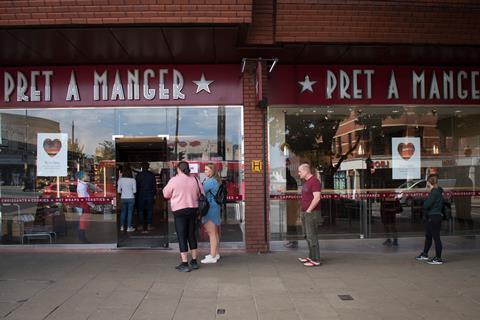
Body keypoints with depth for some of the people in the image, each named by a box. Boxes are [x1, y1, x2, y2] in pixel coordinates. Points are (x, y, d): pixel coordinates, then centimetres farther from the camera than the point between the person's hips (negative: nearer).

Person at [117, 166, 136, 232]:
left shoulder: (120, 180, -5)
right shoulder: (133, 180, -11)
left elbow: (118, 190, -1)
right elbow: (134, 191, -8)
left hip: (123, 198, 2)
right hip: (131, 198, -2)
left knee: (123, 212, 15)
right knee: (130, 212, 5)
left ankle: (122, 227, 22)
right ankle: (129, 227, 8)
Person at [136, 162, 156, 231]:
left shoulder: (138, 175, -3)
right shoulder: (152, 175, 1)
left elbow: (136, 185, -1)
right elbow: (154, 186, 3)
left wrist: (136, 194, 8)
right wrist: (154, 194, 10)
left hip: (141, 195, -1)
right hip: (150, 195, 1)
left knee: (140, 210, 6)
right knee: (150, 210, 5)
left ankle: (140, 225, 6)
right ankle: (149, 225, 4)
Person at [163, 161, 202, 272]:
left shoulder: (174, 180, -9)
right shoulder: (195, 180, 3)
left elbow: (166, 194, 2)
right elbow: (201, 195, 9)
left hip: (179, 211, -5)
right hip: (193, 210, 5)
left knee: (182, 237, -1)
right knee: (191, 235, 15)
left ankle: (185, 264, -1)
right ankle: (194, 261, 22)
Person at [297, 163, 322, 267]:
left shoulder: (314, 181, -14)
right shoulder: (306, 182, 17)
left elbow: (317, 198, -22)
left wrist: (308, 211, -19)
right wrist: (302, 211, 15)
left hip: (312, 213, -10)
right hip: (305, 213, 10)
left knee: (312, 236, -7)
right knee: (307, 235, 14)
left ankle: (315, 260, -2)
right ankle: (311, 257, 23)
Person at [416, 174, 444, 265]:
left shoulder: (435, 192, -19)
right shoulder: (437, 191, 12)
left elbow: (426, 205, -20)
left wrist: (426, 200, -3)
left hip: (434, 217, -10)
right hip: (430, 217, 10)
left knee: (436, 237, -2)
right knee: (428, 236, 20)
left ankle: (438, 259, 6)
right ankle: (424, 254, 33)